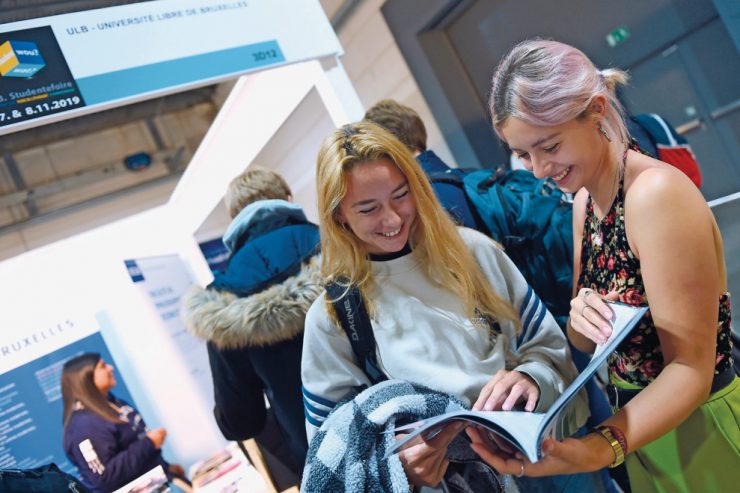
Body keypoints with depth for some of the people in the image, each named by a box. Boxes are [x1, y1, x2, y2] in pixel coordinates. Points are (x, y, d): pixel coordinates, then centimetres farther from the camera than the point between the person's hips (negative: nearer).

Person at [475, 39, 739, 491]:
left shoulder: (656, 192, -25)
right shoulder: (585, 199, 1)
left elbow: (692, 371, -23)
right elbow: (587, 344, 5)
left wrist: (603, 447, -37)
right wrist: (580, 319, -17)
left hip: (703, 430, -7)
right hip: (641, 423, 8)